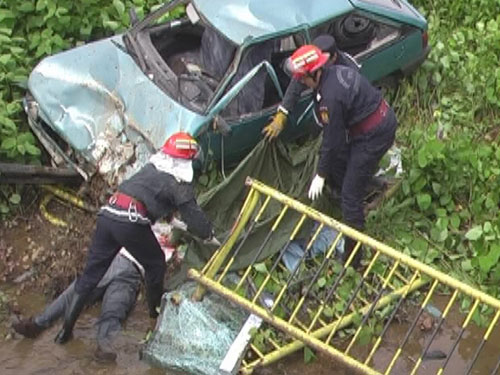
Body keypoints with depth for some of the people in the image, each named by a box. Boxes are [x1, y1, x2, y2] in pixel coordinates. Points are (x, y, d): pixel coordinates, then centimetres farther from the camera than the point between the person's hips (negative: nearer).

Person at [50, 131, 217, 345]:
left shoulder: (152, 167, 25)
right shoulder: (178, 182, 3)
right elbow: (193, 213, 5)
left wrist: (169, 217, 55)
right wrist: (209, 236, 21)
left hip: (107, 214, 7)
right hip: (131, 222, -7)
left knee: (91, 273, 9)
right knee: (155, 263, 21)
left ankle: (66, 328, 8)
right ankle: (155, 310, 35)